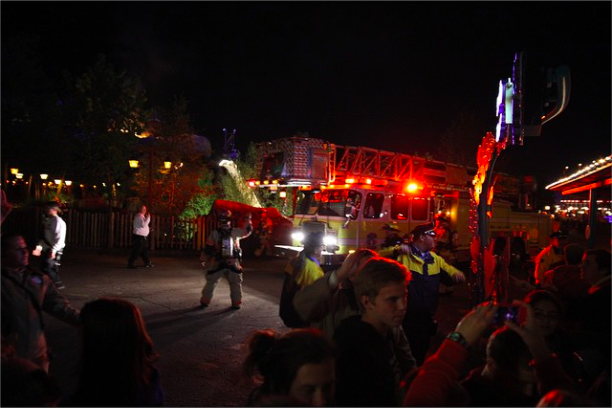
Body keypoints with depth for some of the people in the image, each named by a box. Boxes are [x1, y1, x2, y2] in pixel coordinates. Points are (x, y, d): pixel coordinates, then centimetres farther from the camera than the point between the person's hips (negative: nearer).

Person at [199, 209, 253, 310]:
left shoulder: (214, 233, -5)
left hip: (217, 264, 0)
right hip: (233, 263, 0)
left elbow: (208, 249, -2)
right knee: (236, 284, 14)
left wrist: (204, 260, 9)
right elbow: (247, 231, 16)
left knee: (210, 283, 14)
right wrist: (248, 220, 29)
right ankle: (236, 303, 12)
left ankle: (204, 302, 16)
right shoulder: (235, 232, -2)